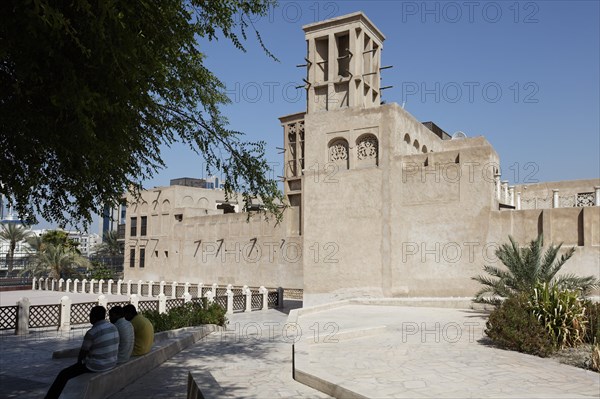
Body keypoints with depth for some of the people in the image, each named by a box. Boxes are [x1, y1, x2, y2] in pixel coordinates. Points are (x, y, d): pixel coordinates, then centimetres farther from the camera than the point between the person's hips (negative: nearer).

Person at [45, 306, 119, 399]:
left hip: (95, 365, -8)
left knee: (63, 375, 10)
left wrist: (79, 362, 12)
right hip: (110, 363, 8)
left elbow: (82, 352, -11)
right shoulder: (113, 328, 1)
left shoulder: (91, 333, -23)